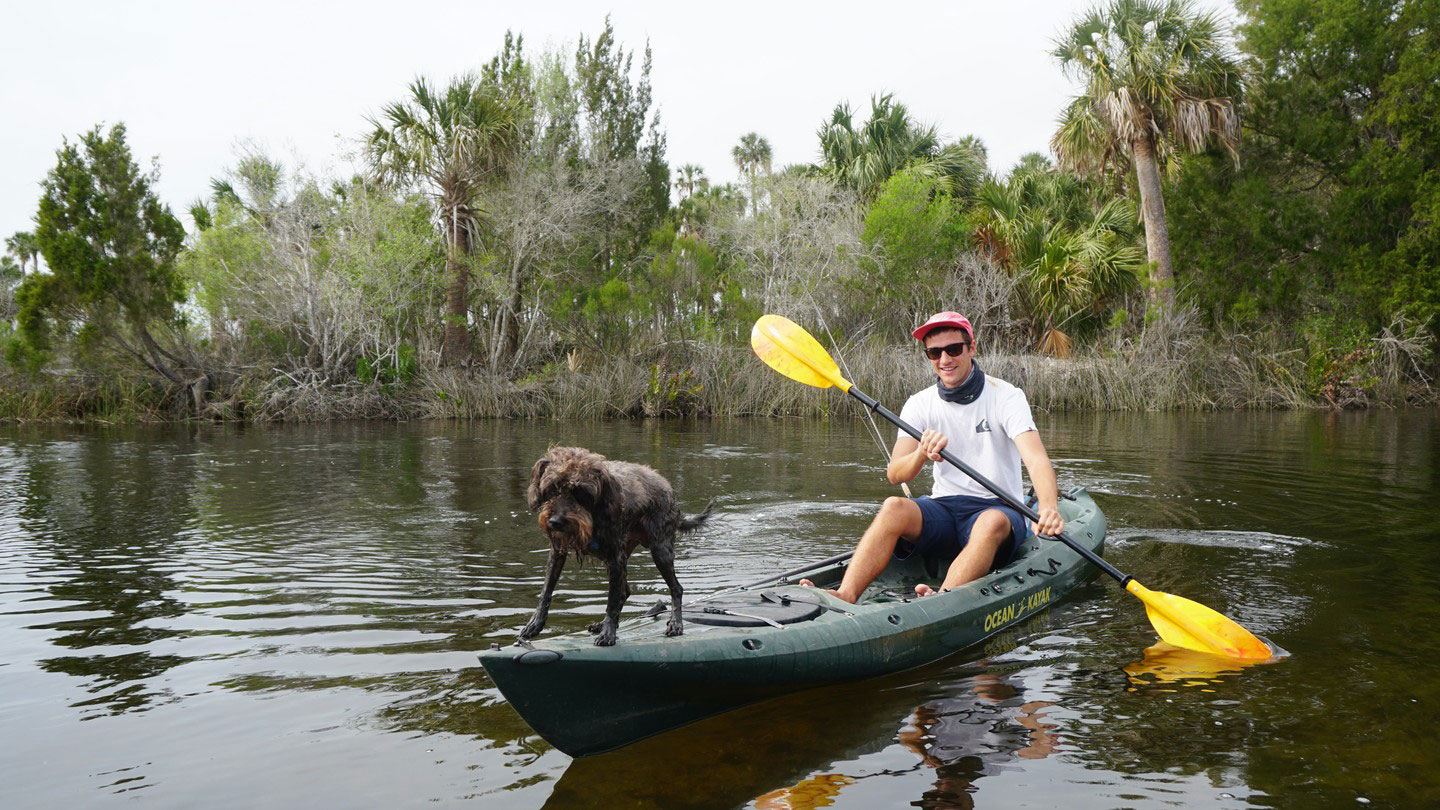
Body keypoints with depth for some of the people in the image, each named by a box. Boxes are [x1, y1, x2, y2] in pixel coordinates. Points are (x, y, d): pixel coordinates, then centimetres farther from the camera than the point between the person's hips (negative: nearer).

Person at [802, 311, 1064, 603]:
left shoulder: (1005, 396, -4)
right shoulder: (920, 404, 5)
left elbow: (1035, 456, -21)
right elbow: (894, 474, -7)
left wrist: (1049, 506, -41)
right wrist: (922, 454, -31)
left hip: (998, 509, -2)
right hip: (944, 508, 2)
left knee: (993, 522, -37)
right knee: (895, 507, -28)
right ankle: (845, 596, -44)